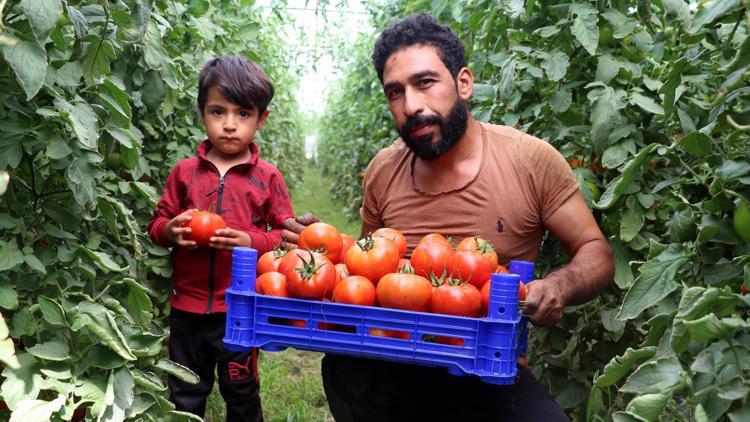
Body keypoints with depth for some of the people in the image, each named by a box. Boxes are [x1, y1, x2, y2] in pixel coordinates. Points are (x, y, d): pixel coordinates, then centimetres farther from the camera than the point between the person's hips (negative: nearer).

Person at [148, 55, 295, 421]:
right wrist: (171, 230, -13)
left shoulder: (267, 177, -4)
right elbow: (157, 223, 9)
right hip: (187, 306, 2)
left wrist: (253, 242, -21)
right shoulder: (185, 171, 2)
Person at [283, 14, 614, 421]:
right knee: (345, 371, -28)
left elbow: (596, 253, -1)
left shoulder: (531, 160, -10)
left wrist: (558, 285, -23)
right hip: (391, 367, 2)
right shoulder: (382, 172, 0)